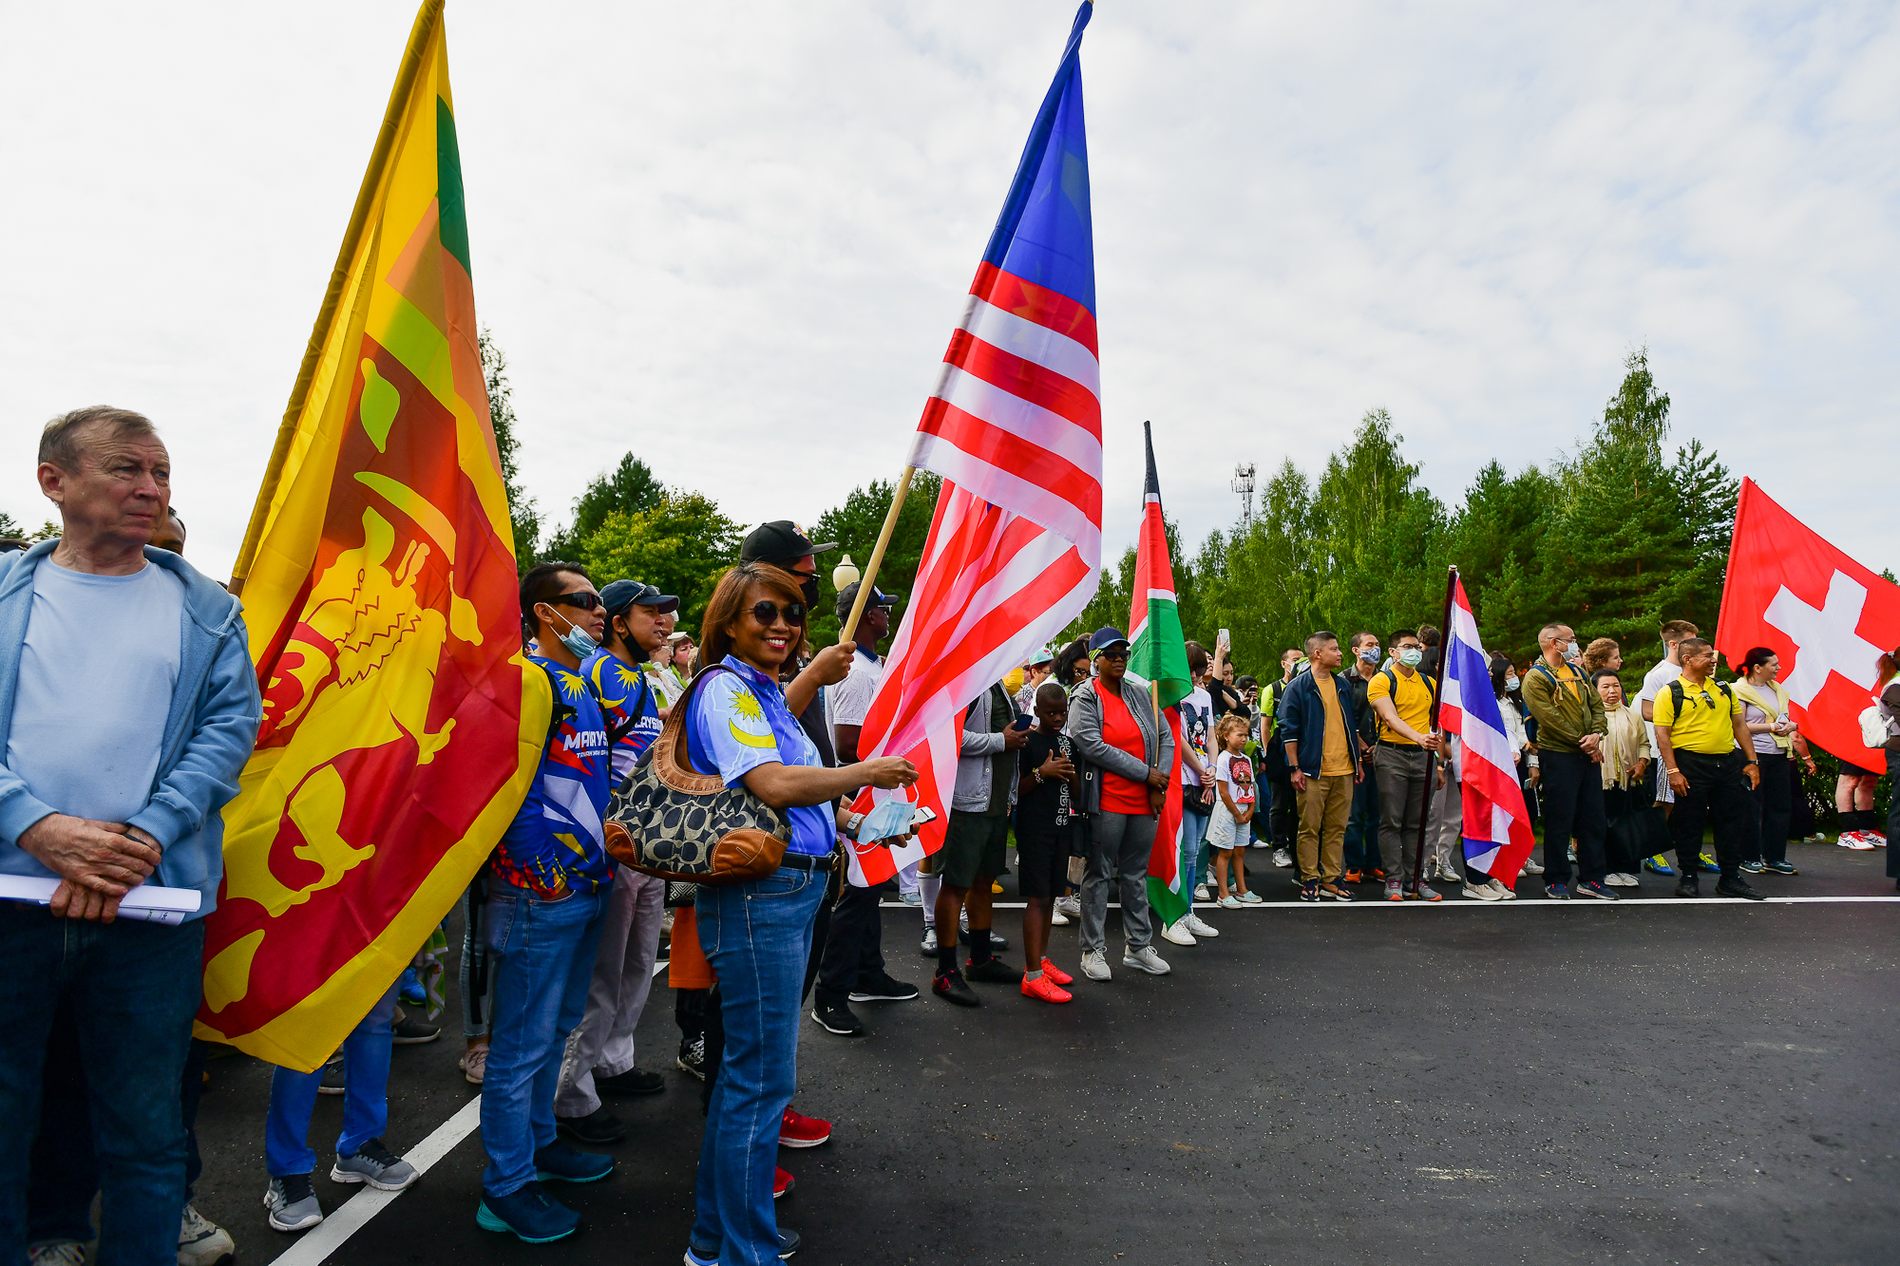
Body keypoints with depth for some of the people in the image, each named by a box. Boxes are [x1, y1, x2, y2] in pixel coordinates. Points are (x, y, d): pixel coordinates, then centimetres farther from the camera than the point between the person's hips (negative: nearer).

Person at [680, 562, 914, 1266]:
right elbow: (773, 783, -26)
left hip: (793, 889, 10)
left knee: (748, 1068, 19)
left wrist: (837, 816, 10)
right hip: (758, 895, -10)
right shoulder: (723, 689, -13)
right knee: (763, 1078, 0)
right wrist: (867, 772, -16)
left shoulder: (768, 693, 16)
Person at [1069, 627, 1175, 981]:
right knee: (1099, 875, 4)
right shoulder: (1085, 699, -7)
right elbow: (1093, 746, -18)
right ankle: (1094, 950, 14)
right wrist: (1146, 773, -14)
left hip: (1144, 802, 6)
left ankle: (1138, 947, 26)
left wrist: (1159, 784, -3)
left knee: (1136, 874, 15)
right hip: (1107, 803, -5)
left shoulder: (1140, 695, 10)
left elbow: (1165, 737, 10)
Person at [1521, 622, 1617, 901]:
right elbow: (1550, 719, -17)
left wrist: (1597, 734, -6)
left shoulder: (1576, 672, 16)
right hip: (1559, 756, -8)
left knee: (1594, 818, 11)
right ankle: (1556, 881, 9)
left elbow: (1596, 705, 12)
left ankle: (1591, 878, 20)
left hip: (1589, 755, 8)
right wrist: (1581, 742, -13)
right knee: (1560, 821, -1)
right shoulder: (1536, 678, -10)